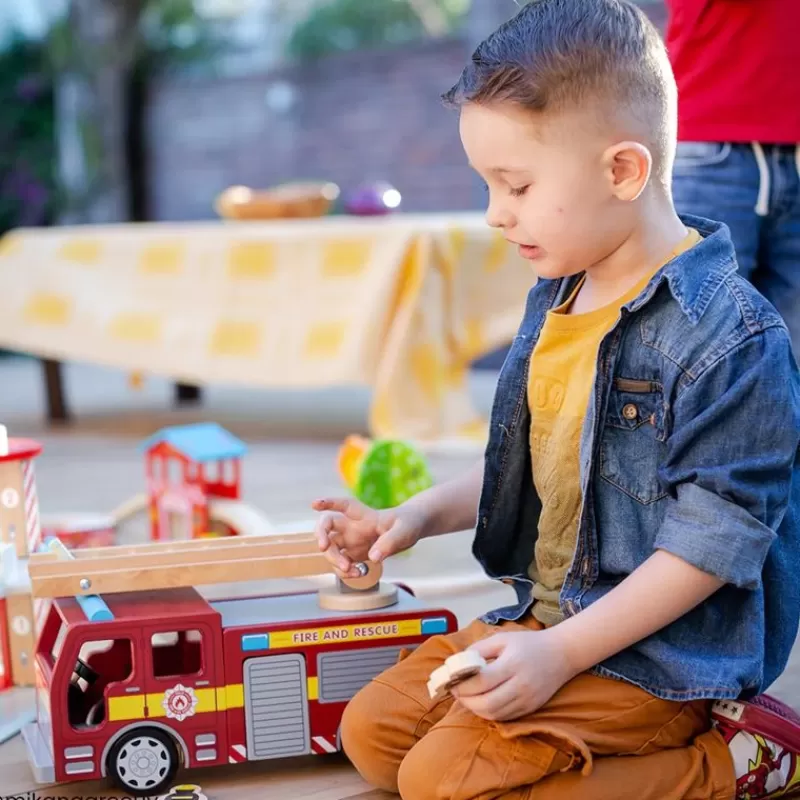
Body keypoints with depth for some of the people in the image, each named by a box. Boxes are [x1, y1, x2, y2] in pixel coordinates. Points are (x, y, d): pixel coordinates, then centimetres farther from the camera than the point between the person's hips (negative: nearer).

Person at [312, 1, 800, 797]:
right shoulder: (556, 300, 7)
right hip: (546, 614, 9)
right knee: (372, 731, 5)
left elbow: (715, 538, -22)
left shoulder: (730, 337, -21)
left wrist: (562, 653, -23)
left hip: (661, 652, -9)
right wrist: (419, 515, 8)